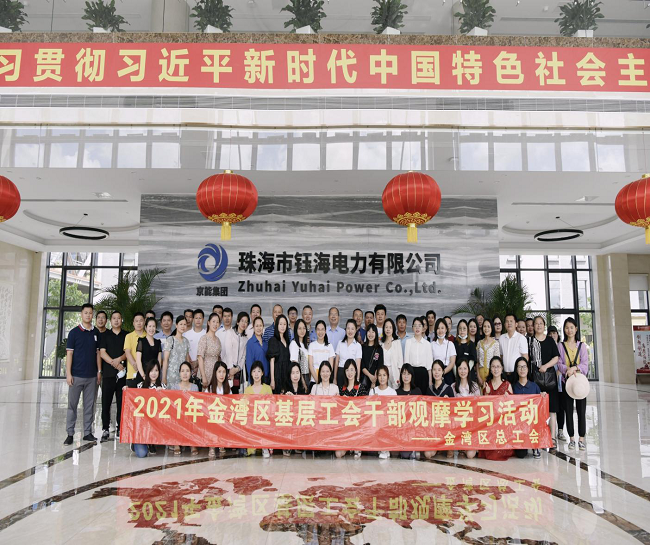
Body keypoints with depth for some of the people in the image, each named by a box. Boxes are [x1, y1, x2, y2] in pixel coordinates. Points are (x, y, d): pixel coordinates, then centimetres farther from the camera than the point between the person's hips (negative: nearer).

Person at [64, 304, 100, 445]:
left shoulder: (96, 333, 9)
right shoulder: (74, 332, -1)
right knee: (72, 405, 2)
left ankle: (88, 432, 15)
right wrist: (68, 374, -9)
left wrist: (99, 371, 6)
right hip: (76, 375, -3)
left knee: (89, 405, 7)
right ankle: (70, 434, 10)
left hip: (92, 376, 3)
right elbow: (69, 353, -3)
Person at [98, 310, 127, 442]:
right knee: (106, 402, -2)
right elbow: (102, 353, 1)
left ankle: (119, 430, 8)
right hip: (108, 373, 0)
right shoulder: (104, 335, 11)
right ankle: (105, 430, 5)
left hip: (122, 373, 0)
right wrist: (115, 364, -11)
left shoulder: (126, 335, 13)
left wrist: (120, 359, -15)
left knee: (122, 403, 1)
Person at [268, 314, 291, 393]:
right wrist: (272, 380, -13)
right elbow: (272, 360, -9)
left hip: (286, 373, 6)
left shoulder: (287, 340, 14)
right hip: (277, 374, -5)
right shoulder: (273, 340, -4)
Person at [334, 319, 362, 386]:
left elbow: (358, 365, -4)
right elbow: (336, 361, 9)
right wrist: (335, 378, 8)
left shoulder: (358, 345, -3)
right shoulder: (340, 343, 6)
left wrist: (357, 379, -10)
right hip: (340, 373, 2)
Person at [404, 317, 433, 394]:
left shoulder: (427, 344, 6)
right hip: (411, 372, -1)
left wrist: (430, 380, 3)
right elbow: (406, 360, 2)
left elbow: (429, 363, 7)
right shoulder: (408, 342, 4)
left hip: (423, 372, 1)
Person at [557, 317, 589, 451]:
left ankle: (581, 439, 6)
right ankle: (571, 438, 12)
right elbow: (559, 364, -1)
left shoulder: (582, 346, 6)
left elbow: (585, 364, -3)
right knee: (569, 410, 4)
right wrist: (567, 370, -20)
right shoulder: (561, 346, 6)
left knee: (581, 410, -1)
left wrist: (575, 368, -21)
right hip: (566, 381, 0)